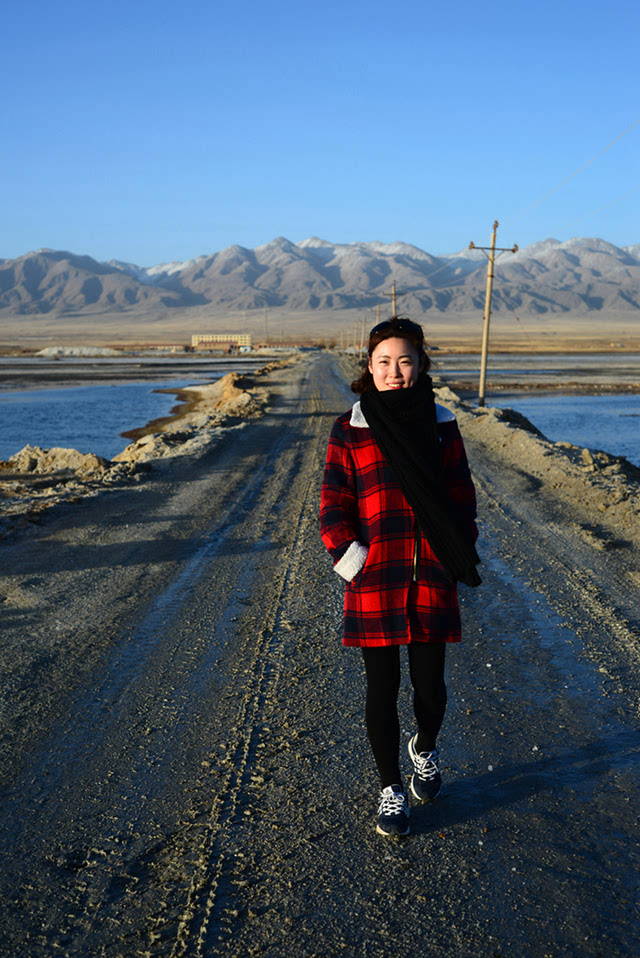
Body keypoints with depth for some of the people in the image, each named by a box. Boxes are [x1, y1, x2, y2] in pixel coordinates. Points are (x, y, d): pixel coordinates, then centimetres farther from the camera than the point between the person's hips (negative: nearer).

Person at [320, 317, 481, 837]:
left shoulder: (441, 425, 5)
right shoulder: (350, 430, 0)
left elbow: (462, 497, 10)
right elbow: (334, 505, 0)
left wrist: (461, 556, 3)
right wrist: (352, 560, -8)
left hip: (433, 578, 2)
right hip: (374, 580, -1)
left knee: (430, 683, 11)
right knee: (382, 689, 6)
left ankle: (425, 749, 43)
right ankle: (392, 790, 25)